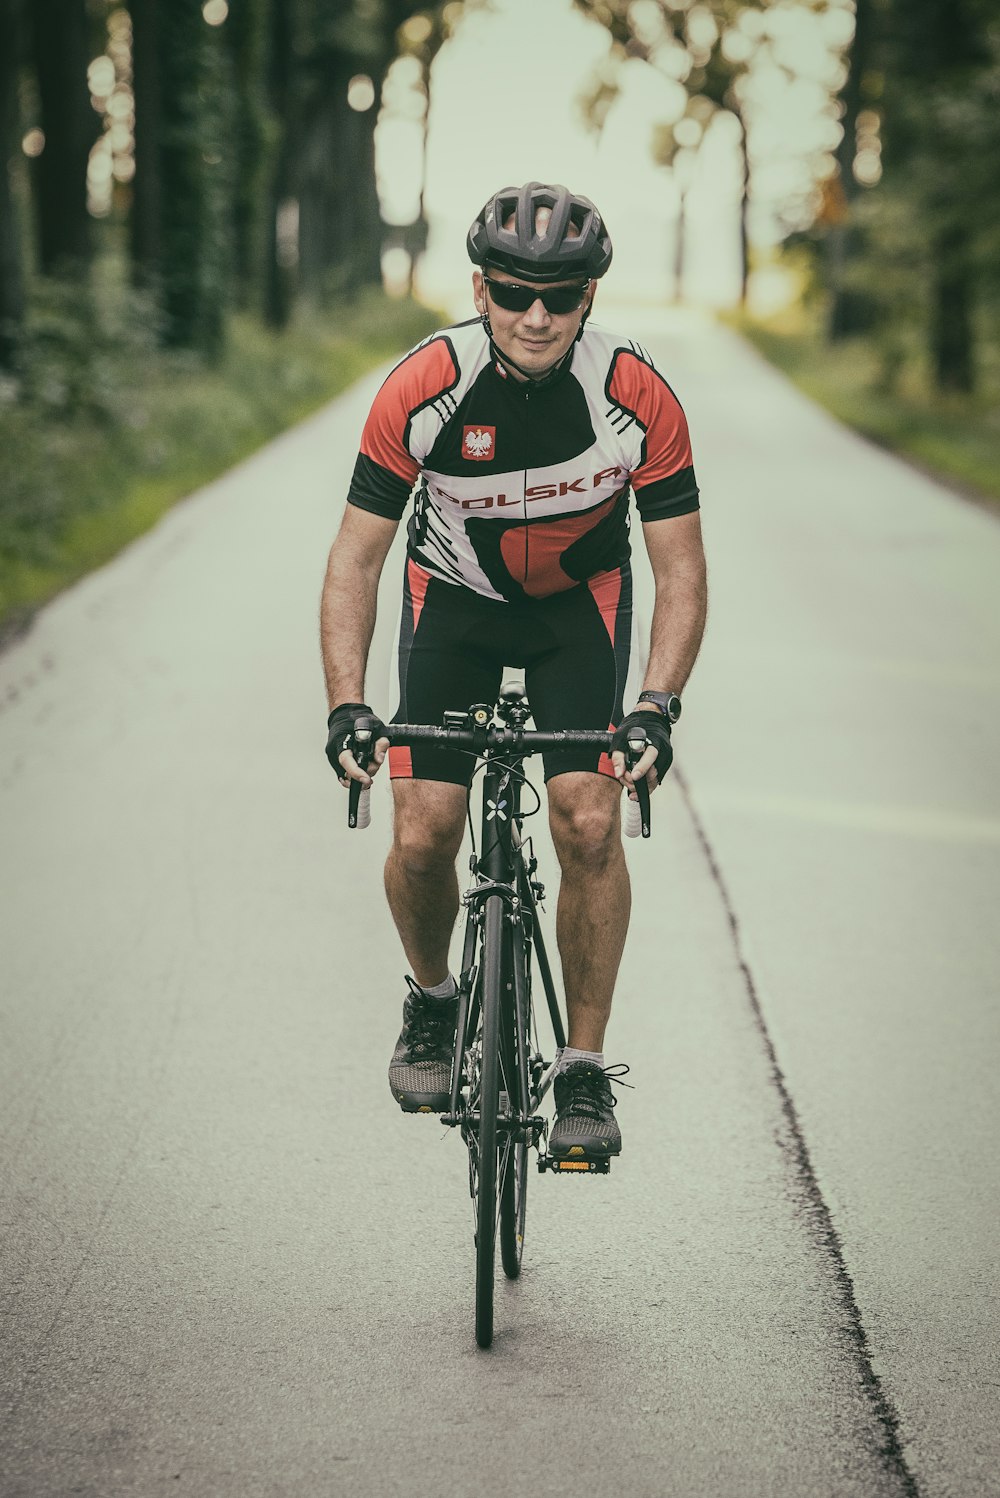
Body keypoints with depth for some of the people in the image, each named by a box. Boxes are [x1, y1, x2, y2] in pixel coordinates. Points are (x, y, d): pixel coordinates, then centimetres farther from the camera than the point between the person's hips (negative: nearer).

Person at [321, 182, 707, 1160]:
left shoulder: (637, 396, -26)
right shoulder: (421, 389, -26)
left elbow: (681, 572, -19)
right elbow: (356, 558, -19)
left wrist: (656, 707, -33)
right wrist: (345, 706, -31)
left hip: (581, 600, 0)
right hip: (455, 596, 0)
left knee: (589, 824, -16)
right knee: (422, 837, -11)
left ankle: (585, 1069, 0)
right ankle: (431, 1000, 22)